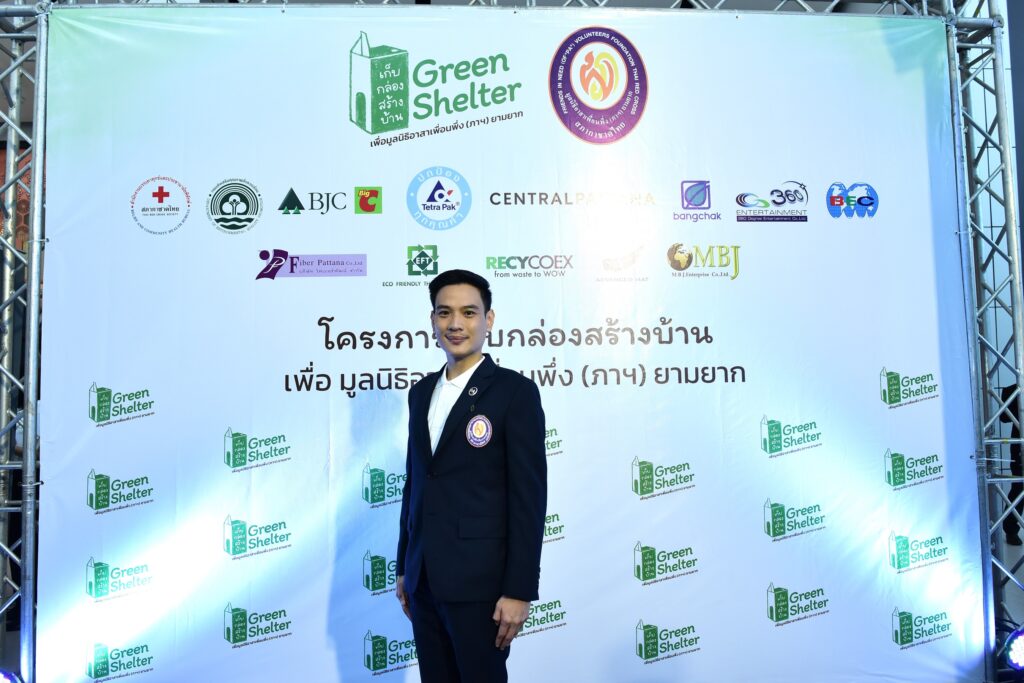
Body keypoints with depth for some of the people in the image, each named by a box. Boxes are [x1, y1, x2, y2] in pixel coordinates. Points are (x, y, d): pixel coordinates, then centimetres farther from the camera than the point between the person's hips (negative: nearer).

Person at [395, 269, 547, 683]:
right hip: (424, 579, 6)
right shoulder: (422, 392, 11)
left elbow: (529, 497, -12)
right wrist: (404, 568, 15)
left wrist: (519, 589, -15)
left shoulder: (515, 391, -9)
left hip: (479, 580, -6)